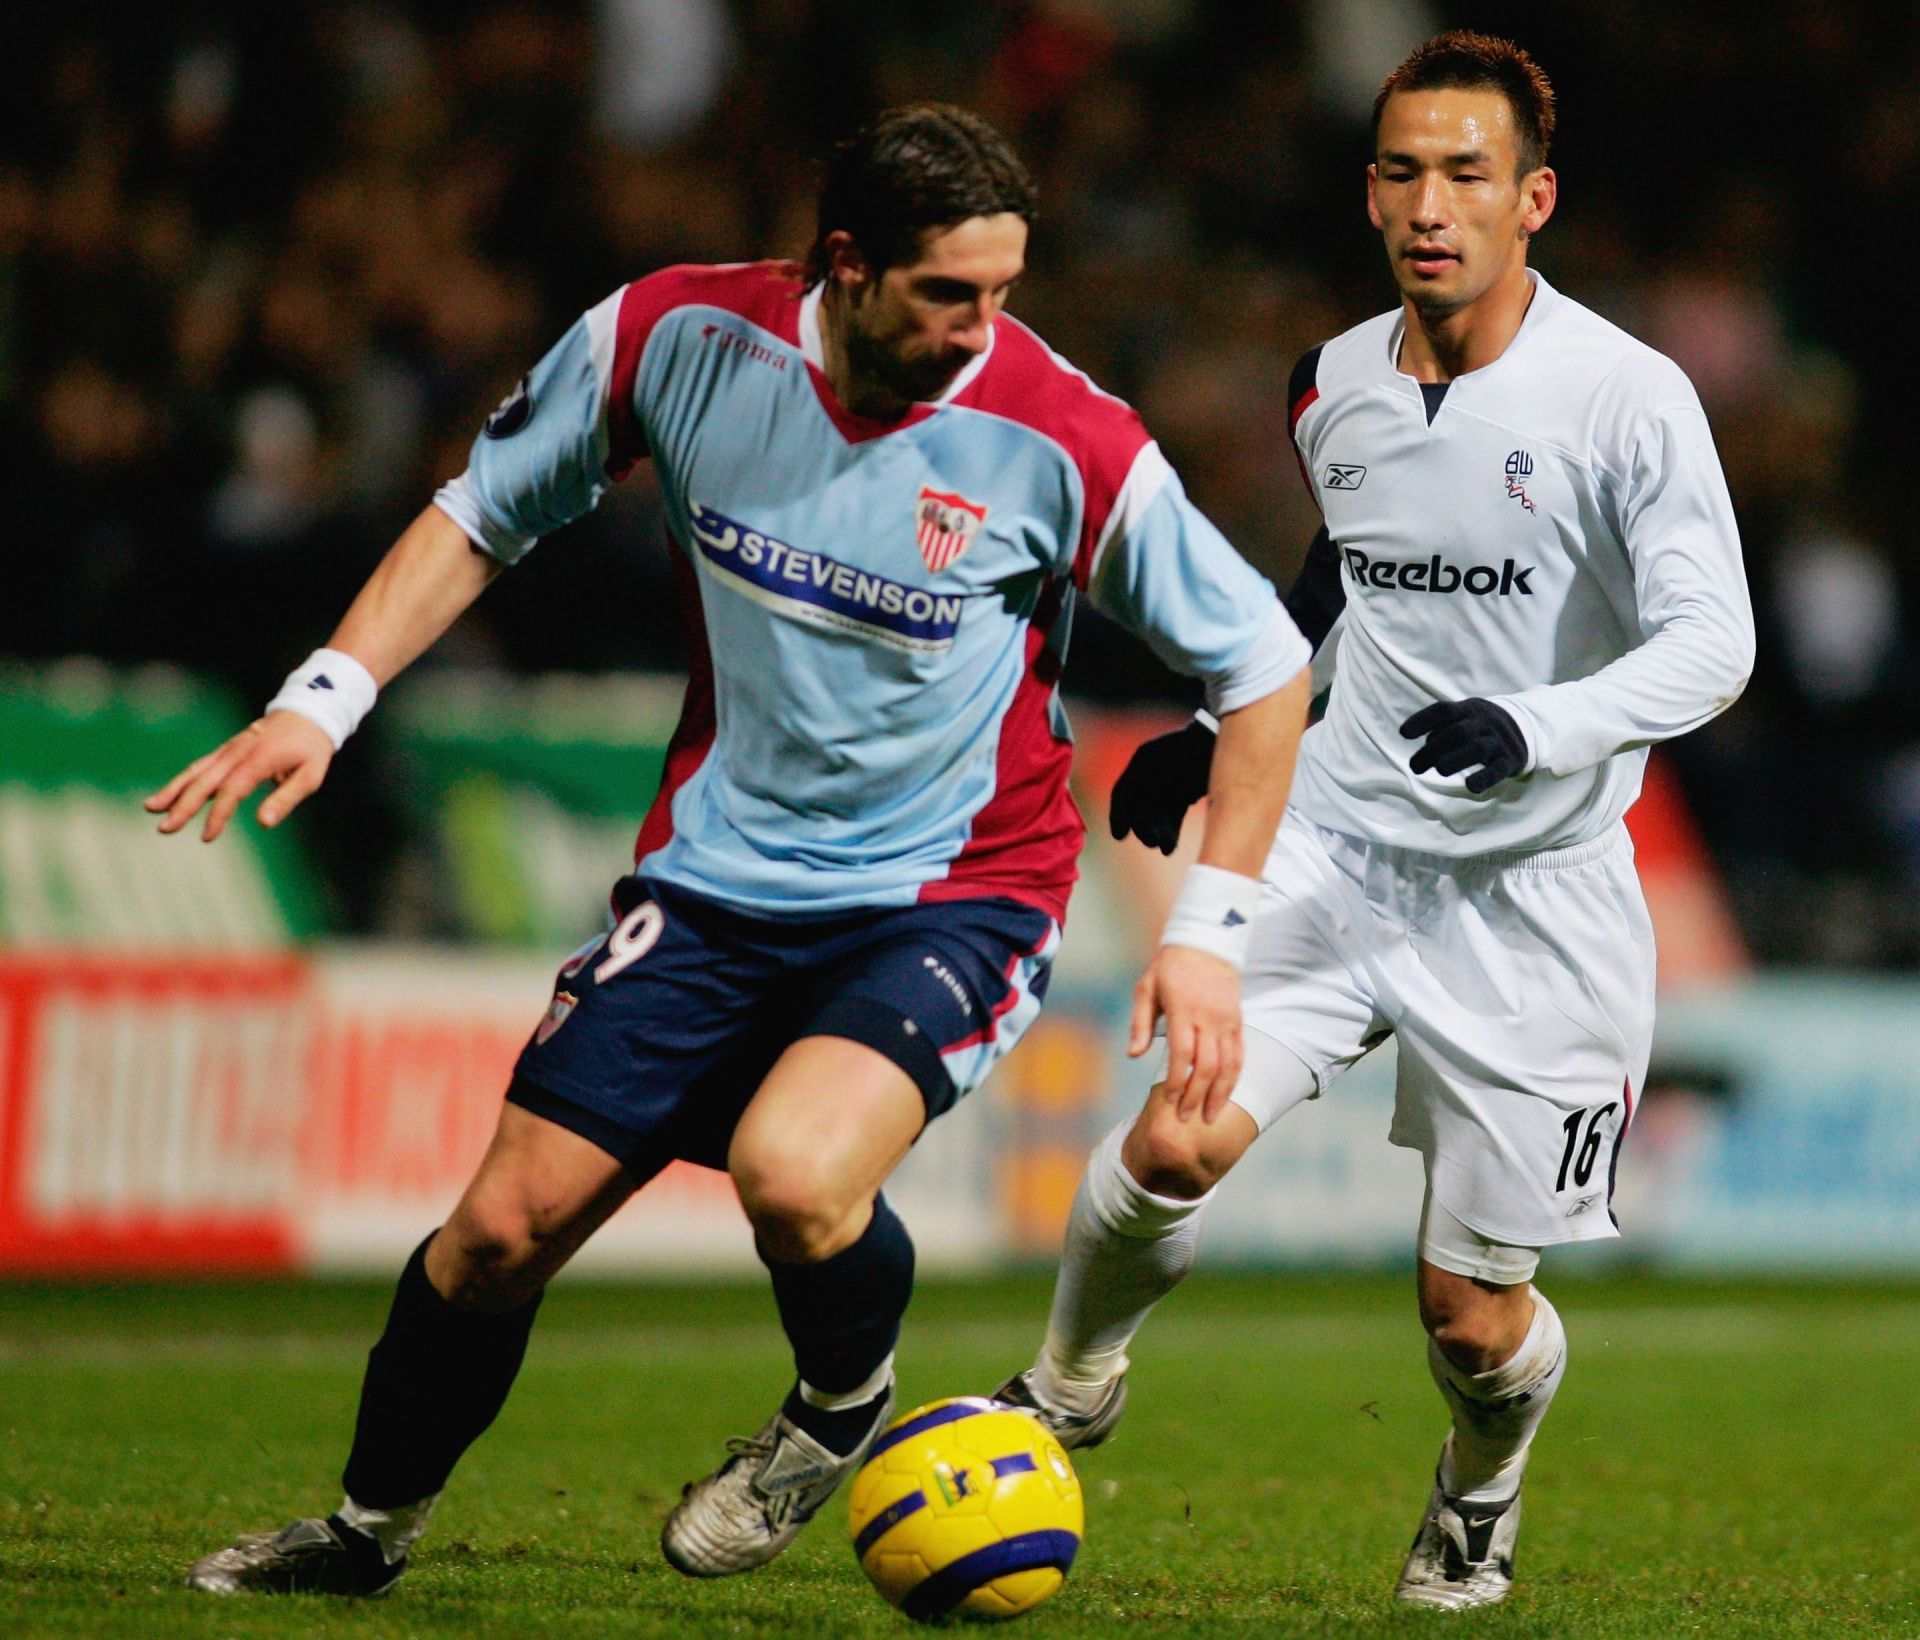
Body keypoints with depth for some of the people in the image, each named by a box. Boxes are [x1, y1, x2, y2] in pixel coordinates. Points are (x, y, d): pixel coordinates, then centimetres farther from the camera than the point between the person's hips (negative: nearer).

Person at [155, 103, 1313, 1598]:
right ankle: (373, 1528, 26)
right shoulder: (679, 337, -10)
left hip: (953, 896, -3)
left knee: (793, 1174, -31)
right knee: (506, 1223, 0)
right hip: (714, 874, 3)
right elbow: (483, 517, 7)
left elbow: (1264, 665, -6)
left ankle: (848, 1406, 4)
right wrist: (326, 699, -2)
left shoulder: (1068, 445, -18)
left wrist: (1211, 930, -10)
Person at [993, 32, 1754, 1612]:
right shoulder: (1335, 388, 4)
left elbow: (1710, 641, -21)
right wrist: (1221, 735, 18)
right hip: (1336, 845, 3)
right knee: (1176, 1142, -21)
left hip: (1536, 893, -3)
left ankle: (1481, 1497, 38)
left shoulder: (1629, 398, -13)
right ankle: (1068, 1388, 10)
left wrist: (1533, 731, -37)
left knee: (1474, 1319, 2)